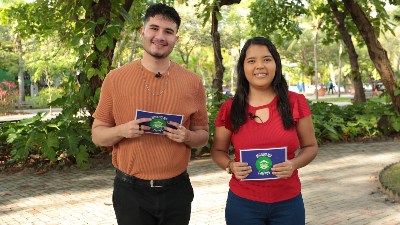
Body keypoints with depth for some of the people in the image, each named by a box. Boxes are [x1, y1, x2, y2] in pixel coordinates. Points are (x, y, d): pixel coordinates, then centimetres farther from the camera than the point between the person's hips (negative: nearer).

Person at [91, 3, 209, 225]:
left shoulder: (192, 82, 0)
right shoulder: (115, 79, -3)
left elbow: (203, 136, 7)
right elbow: (97, 134, 2)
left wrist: (187, 136, -15)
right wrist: (122, 131, -18)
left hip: (177, 190, 2)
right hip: (130, 191, -1)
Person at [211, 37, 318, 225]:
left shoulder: (295, 103, -3)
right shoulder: (230, 109, -3)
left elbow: (310, 147, 4)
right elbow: (218, 151, 8)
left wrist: (294, 164, -15)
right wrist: (231, 166, -13)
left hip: (288, 202, 1)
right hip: (243, 203, 0)